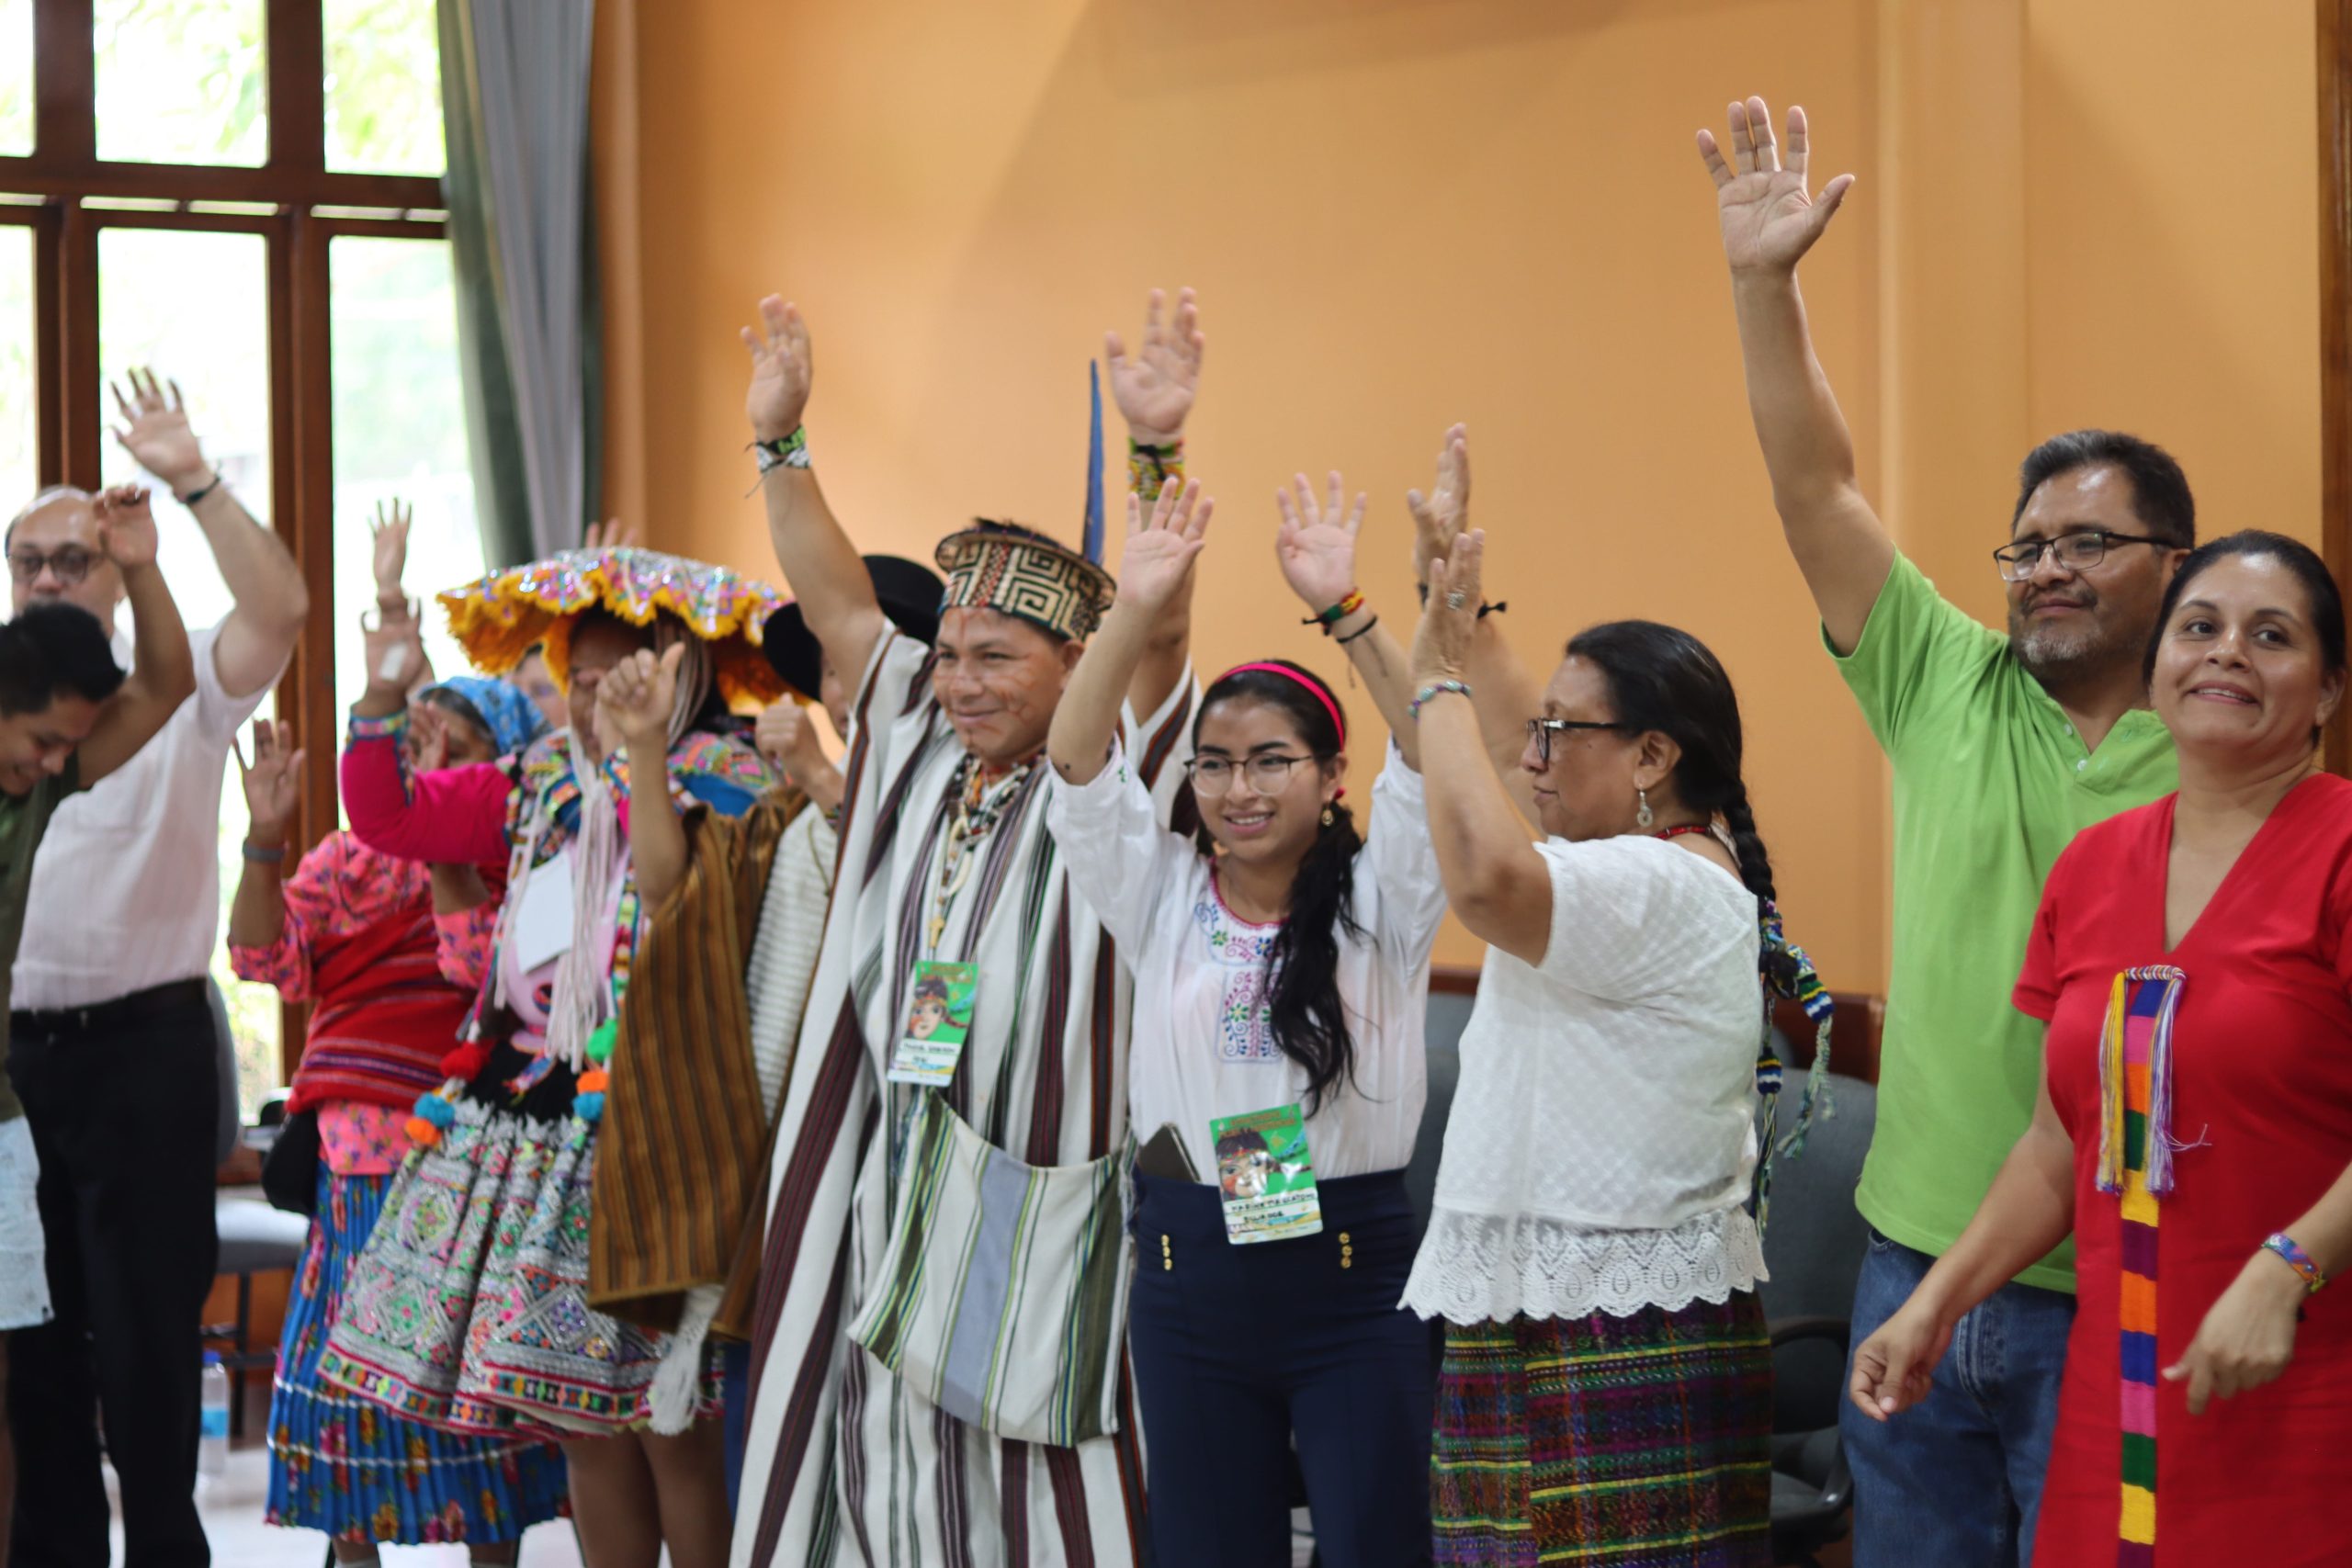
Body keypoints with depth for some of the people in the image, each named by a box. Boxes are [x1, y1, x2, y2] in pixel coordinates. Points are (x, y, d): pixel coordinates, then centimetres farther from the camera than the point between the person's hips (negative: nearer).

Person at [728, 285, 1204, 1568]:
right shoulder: (915, 752, 10)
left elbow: (1159, 625, -19)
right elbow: (834, 599, 11)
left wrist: (1155, 450, -32)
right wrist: (779, 442, 4)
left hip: (1037, 1196, -5)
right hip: (892, 1185, 6)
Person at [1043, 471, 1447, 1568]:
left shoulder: (1375, 903, 0)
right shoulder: (1162, 898, 7)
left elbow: (1428, 755, -15)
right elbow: (1077, 761, -5)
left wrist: (1342, 609, -24)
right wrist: (1136, 611, -17)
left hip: (1354, 1278, -3)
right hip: (1189, 1272, 3)